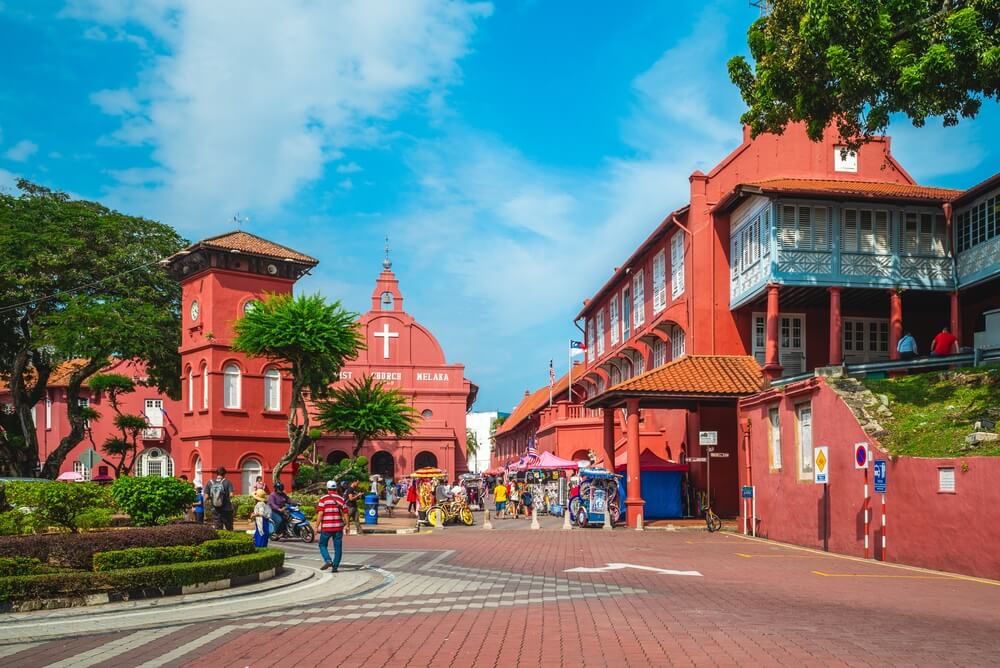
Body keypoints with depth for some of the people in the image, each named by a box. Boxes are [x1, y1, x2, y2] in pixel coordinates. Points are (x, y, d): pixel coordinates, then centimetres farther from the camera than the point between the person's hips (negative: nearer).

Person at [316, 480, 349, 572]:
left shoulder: (323, 499, -3)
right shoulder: (342, 499, 5)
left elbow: (320, 514, -10)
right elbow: (345, 514, 2)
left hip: (326, 527, -2)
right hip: (338, 527, 2)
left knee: (323, 545, 12)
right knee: (338, 547, 8)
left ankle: (328, 560, -8)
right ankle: (335, 567, 6)